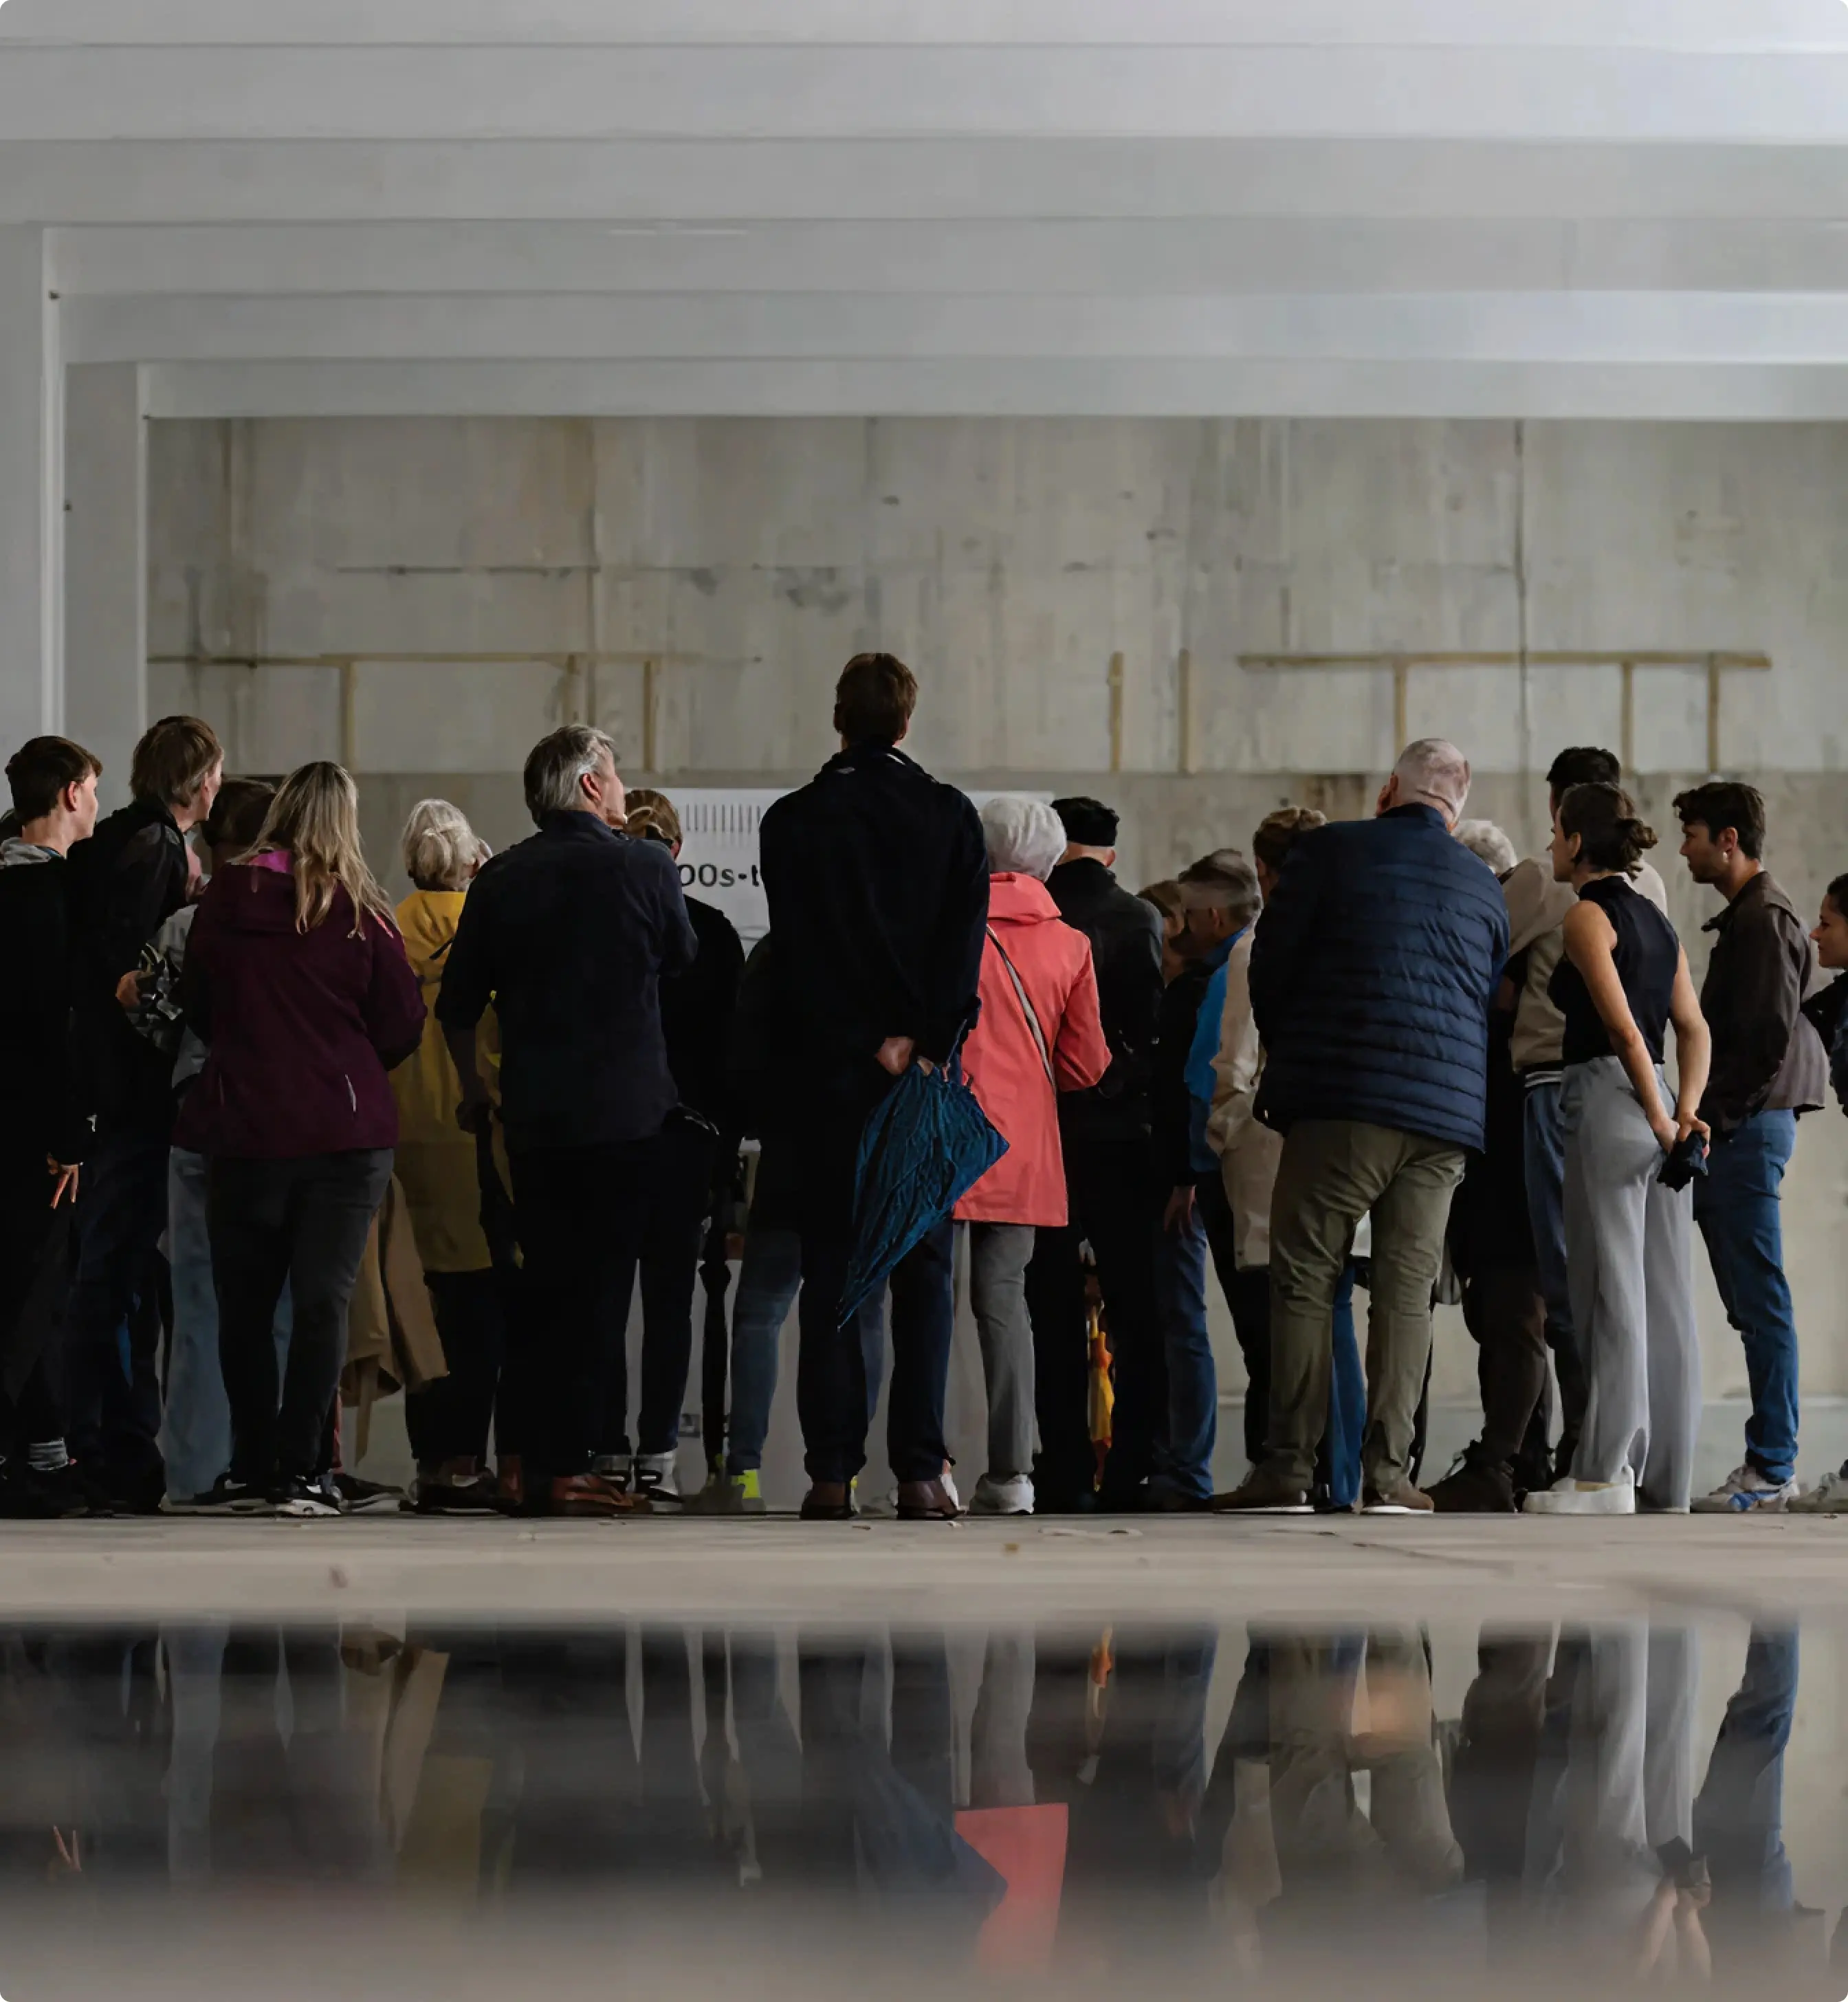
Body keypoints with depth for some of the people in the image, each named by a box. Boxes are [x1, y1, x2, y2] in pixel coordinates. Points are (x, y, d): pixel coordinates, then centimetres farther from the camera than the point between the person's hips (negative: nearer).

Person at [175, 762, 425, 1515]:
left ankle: (251, 1467, 16)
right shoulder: (360, 913, -8)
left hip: (242, 1124, 2)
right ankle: (304, 1471, -5)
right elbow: (402, 1027, -1)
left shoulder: (224, 902, -2)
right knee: (322, 1302, 0)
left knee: (244, 1305, 12)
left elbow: (196, 1008, 9)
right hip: (345, 1131, -2)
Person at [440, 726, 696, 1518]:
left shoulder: (501, 879, 3)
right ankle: (564, 1466, -3)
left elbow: (456, 1006, 7)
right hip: (625, 1110, -3)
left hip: (532, 1115, 3)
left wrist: (475, 1092, 20)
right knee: (600, 1289, 0)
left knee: (543, 1283, 13)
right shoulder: (645, 866, -6)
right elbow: (683, 962, 12)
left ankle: (532, 1461, 12)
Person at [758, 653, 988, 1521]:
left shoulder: (792, 823, 1)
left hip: (831, 1070, 0)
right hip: (927, 1075, 0)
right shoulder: (950, 817, 3)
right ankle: (919, 1472, -3)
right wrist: (915, 1043, -7)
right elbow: (964, 949, -5)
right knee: (924, 1272, 2)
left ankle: (830, 1473, -2)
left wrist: (861, 1052, -3)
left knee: (830, 1275, 3)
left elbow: (791, 956, -4)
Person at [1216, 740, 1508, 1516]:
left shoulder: (1329, 851, 1)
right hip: (1446, 1115, 3)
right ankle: (1387, 1473, 0)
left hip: (1340, 1103, -3)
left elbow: (1270, 968, 3)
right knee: (1407, 1290, 5)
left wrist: (1287, 1057, 18)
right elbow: (1496, 1006, 17)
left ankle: (1289, 1467, -7)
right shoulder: (1483, 888, 13)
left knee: (1304, 1281, -1)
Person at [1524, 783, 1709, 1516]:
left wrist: (1659, 1119, -11)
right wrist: (1686, 1109, 0)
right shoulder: (1657, 920, 17)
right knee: (1664, 1299, 7)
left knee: (1612, 1292, -7)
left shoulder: (1588, 916, -7)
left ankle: (1605, 1476, -7)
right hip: (1657, 1110, 8)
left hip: (1608, 1101, -8)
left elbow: (1623, 1027, -15)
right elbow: (1695, 1028, 10)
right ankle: (1666, 1479, 8)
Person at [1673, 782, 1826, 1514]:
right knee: (1751, 1300, 9)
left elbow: (1770, 1035, -18)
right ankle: (1770, 1460, 10)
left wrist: (1721, 1117, -17)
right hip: (1736, 1130, 10)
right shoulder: (1746, 918, 20)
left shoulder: (1766, 920, -10)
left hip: (1749, 1127, -10)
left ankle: (1772, 1467, -9)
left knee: (1760, 1300, -9)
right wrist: (1708, 1120, 16)